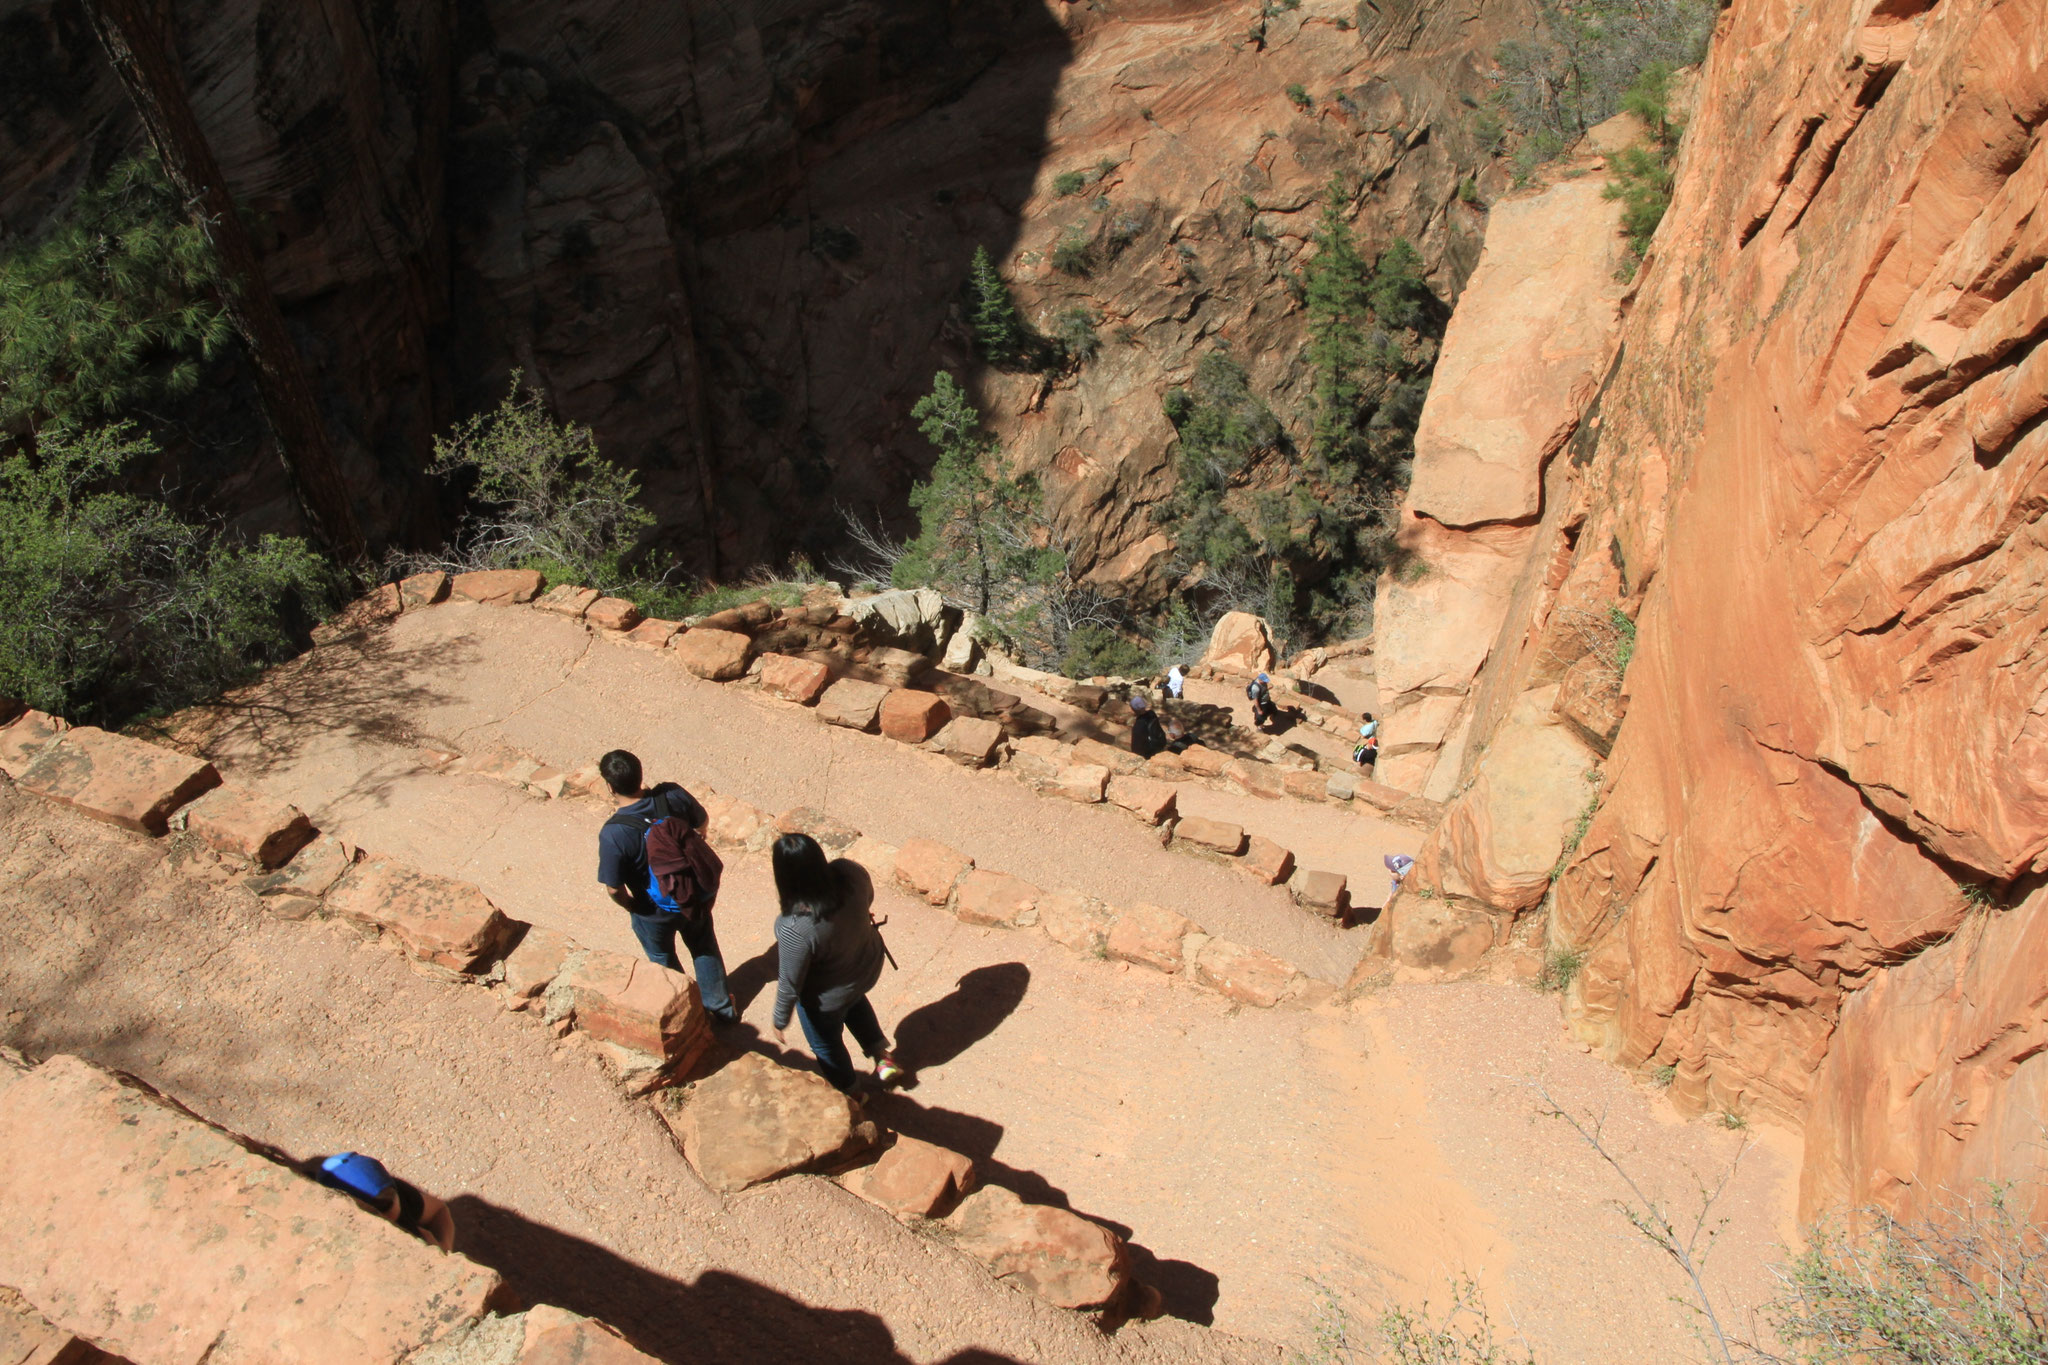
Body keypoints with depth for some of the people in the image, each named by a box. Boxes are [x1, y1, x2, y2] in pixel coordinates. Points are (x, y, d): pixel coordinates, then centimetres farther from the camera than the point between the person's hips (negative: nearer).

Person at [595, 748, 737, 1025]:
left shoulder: (613, 834, -32)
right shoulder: (673, 795, -21)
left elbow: (614, 889, -22)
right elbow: (702, 822, 0)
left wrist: (632, 906, -1)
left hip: (656, 912, -3)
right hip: (698, 896, 4)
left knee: (664, 961, 27)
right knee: (705, 948, 29)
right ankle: (723, 1009, 47)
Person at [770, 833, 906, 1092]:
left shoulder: (794, 929, -42)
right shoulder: (850, 871, -28)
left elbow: (790, 985, -25)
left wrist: (780, 1022, -6)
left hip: (828, 1000, -4)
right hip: (869, 965, 5)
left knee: (826, 1045, 29)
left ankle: (846, 1095, 54)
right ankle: (882, 1056, 44)